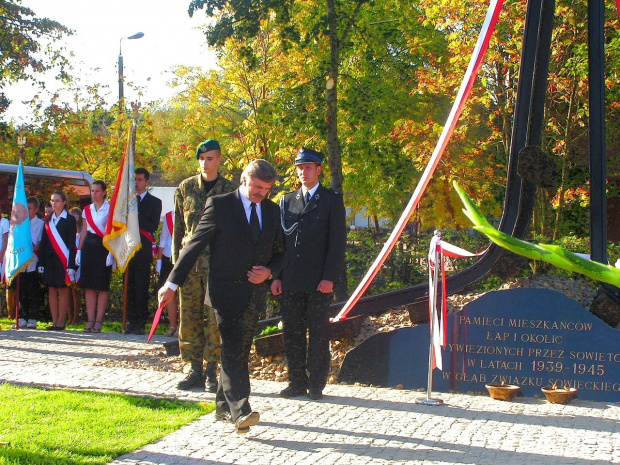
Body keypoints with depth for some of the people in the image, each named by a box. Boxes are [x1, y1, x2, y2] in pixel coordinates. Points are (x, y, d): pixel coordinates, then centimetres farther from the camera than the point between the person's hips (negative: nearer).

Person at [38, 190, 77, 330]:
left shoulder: (69, 219, -1)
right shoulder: (48, 219, 14)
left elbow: (72, 243, -6)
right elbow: (43, 241, 13)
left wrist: (71, 264, -13)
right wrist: (41, 262, 6)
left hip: (63, 259, -5)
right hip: (49, 259, 5)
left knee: (63, 290, -2)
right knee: (52, 290, 6)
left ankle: (61, 322, 2)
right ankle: (54, 322, 10)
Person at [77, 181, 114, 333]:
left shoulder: (110, 209, 0)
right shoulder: (87, 210, 14)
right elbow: (84, 231, 17)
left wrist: (111, 252, -12)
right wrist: (79, 251, 11)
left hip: (104, 246, -5)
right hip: (89, 246, 5)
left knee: (103, 285, -3)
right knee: (89, 285, 3)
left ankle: (99, 321, 0)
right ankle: (90, 320, 7)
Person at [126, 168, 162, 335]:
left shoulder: (154, 202, 7)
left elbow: (153, 226, -4)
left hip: (143, 250, -3)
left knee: (141, 288, -6)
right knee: (129, 287, 2)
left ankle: (140, 323, -4)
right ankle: (131, 322, 5)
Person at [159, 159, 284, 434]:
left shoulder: (272, 210, 11)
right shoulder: (220, 205, -4)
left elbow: (279, 252, 19)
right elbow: (194, 245, -3)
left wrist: (269, 272, -3)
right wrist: (172, 283, -6)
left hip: (255, 294, 5)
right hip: (226, 290, -5)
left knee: (240, 352, 10)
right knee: (233, 350, -14)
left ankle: (223, 407, 22)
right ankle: (239, 411, -21)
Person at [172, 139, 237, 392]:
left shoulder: (230, 189, 3)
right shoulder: (185, 187, 9)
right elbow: (178, 226, 12)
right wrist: (176, 258, 6)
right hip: (190, 262, 3)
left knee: (215, 317, -3)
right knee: (189, 315, 4)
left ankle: (211, 371, 5)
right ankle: (195, 369, 12)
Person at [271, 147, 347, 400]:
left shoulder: (332, 201, 2)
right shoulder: (287, 201, 15)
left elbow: (338, 242, -4)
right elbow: (279, 240, 14)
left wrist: (329, 277, -12)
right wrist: (276, 276, 5)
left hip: (319, 282, -4)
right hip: (291, 282, 4)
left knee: (318, 333, 1)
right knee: (292, 332, 6)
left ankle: (316, 384, 9)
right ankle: (297, 382, 15)